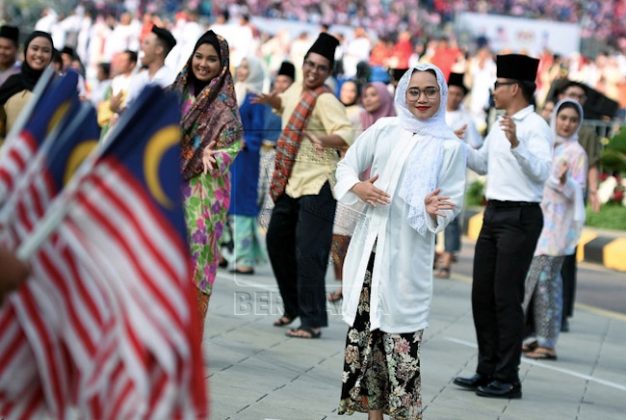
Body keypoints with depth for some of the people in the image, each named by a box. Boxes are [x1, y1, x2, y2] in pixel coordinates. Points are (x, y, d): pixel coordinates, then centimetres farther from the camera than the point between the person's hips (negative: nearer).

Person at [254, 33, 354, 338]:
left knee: (308, 253, -12)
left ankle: (312, 321, -5)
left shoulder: (325, 100, -16)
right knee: (277, 241, 18)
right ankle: (293, 307, 32)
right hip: (290, 181, 9)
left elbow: (346, 135, -29)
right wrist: (271, 100, 11)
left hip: (316, 184, -9)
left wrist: (323, 140, -49)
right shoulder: (297, 89, 9)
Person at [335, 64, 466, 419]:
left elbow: (452, 205, 1)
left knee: (402, 334, -7)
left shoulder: (451, 147, -1)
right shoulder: (384, 130, 6)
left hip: (409, 252, -3)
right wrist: (358, 188, -7)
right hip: (370, 243, 3)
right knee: (365, 327, 4)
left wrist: (433, 210, -21)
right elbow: (348, 165, 14)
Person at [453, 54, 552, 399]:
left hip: (520, 217, -9)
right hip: (494, 213, 9)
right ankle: (487, 371, 23)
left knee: (506, 298, -5)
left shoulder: (535, 126, -13)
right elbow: (482, 164, 28)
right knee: (482, 295, 12)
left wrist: (516, 144, -39)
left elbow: (541, 172, -26)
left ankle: (507, 379, 3)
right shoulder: (500, 125, 15)